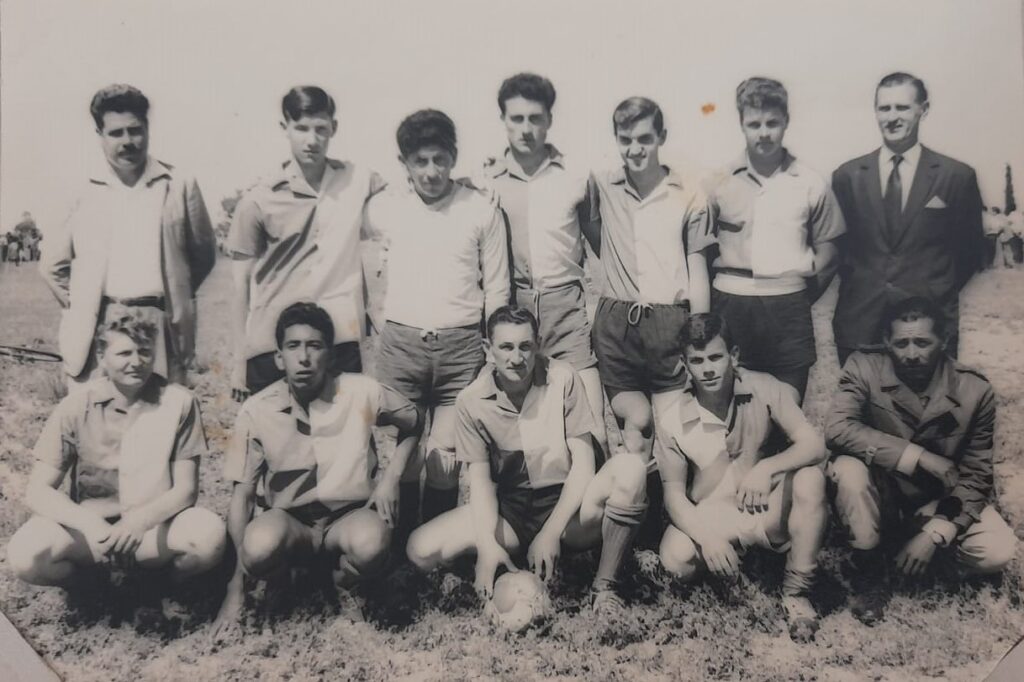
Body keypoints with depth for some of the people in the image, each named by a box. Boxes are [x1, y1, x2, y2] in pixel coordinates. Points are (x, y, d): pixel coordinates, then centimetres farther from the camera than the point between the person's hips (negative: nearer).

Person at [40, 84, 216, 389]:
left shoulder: (179, 186, 5)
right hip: (97, 328, 1)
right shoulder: (84, 191, 6)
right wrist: (80, 306, 11)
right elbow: (53, 261, 18)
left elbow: (203, 255, 14)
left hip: (161, 327, 0)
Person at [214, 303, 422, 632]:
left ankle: (341, 585, 2)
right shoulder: (256, 410, -10)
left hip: (349, 516, 0)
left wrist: (392, 475, -8)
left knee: (371, 542, -36)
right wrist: (237, 584, -7)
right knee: (259, 547, -35)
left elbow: (415, 424, 8)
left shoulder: (363, 392, -12)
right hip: (288, 521, 0)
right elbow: (242, 495, -4)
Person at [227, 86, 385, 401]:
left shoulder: (359, 181, 1)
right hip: (271, 344, 0)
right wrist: (240, 359, 4)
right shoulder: (259, 200, -1)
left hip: (341, 340, 1)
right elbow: (242, 282, 4)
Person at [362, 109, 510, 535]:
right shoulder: (383, 207, 3)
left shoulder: (481, 209, 1)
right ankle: (401, 545, 19)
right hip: (400, 343, 1)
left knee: (446, 456, 1)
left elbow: (497, 289, 5)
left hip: (461, 345, -1)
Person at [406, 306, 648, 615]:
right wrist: (487, 544, -26)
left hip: (566, 505, -1)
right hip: (509, 510, 1)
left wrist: (551, 531, -21)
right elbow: (480, 478, -8)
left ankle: (604, 585, -17)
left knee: (630, 467, -31)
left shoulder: (562, 378, -9)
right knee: (421, 550, -21)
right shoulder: (471, 401, -6)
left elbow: (583, 462, -11)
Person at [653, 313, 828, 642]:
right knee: (676, 559, -31)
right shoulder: (671, 414, -12)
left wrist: (766, 467, -35)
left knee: (810, 478, -29)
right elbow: (673, 492, -10)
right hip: (710, 519, -1)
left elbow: (814, 445, -17)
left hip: (767, 509, 1)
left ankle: (796, 590, -11)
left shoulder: (763, 388, -12)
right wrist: (706, 537, -28)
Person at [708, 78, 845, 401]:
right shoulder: (719, 181, 4)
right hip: (729, 305, 0)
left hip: (788, 309, 0)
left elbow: (827, 250, 11)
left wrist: (803, 296, 4)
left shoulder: (811, 184, 4)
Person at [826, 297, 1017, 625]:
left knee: (997, 551, -22)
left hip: (937, 502, 2)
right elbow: (837, 429, -33)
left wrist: (934, 534, -22)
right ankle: (868, 569, -9)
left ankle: (916, 538, 9)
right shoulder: (864, 369, -18)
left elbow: (976, 475, -10)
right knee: (848, 468, -33)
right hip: (880, 496, -2)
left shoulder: (975, 391, -14)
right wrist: (922, 458, -33)